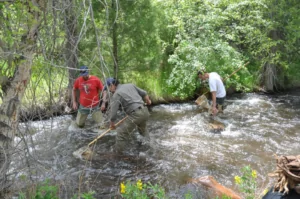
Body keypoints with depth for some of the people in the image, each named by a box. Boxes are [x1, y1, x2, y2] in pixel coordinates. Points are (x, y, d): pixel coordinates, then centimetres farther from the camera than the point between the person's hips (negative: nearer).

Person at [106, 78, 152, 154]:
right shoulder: (130, 85, 14)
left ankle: (117, 153, 13)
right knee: (142, 128, 35)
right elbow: (144, 93, 22)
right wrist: (148, 101, 43)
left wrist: (112, 124, 12)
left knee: (122, 133, 5)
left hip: (135, 115, -7)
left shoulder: (116, 94, -4)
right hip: (145, 111, 8)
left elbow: (113, 112, -5)